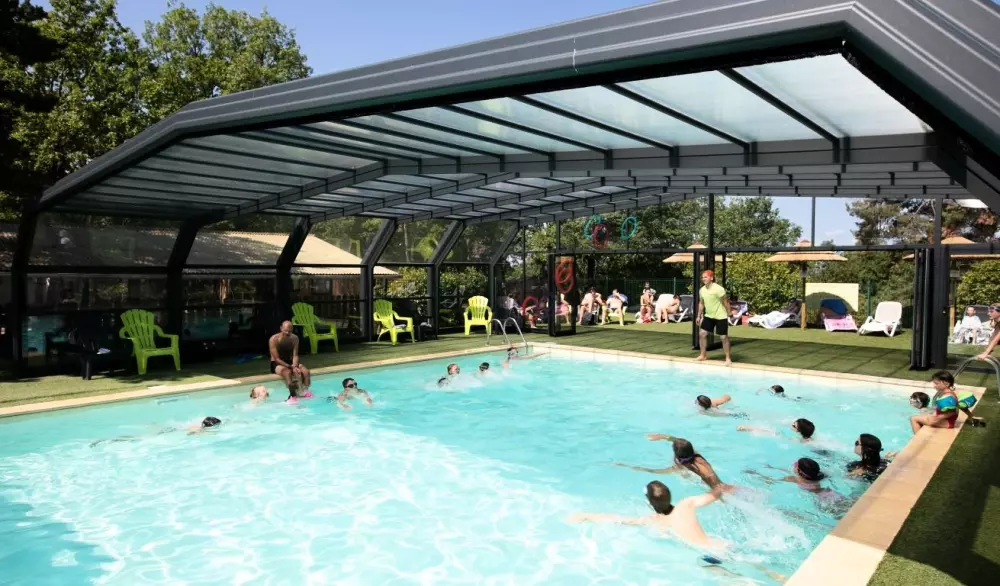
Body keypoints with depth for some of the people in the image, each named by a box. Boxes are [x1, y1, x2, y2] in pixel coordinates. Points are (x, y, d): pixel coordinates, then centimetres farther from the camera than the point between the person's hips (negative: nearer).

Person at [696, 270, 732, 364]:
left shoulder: (718, 289, -21)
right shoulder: (702, 290, 0)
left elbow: (725, 302, -15)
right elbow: (701, 303, 13)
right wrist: (699, 316, 12)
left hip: (720, 317, -6)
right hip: (708, 316, 6)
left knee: (724, 337, 0)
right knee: (702, 334, 4)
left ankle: (728, 358, 12)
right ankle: (703, 355, 17)